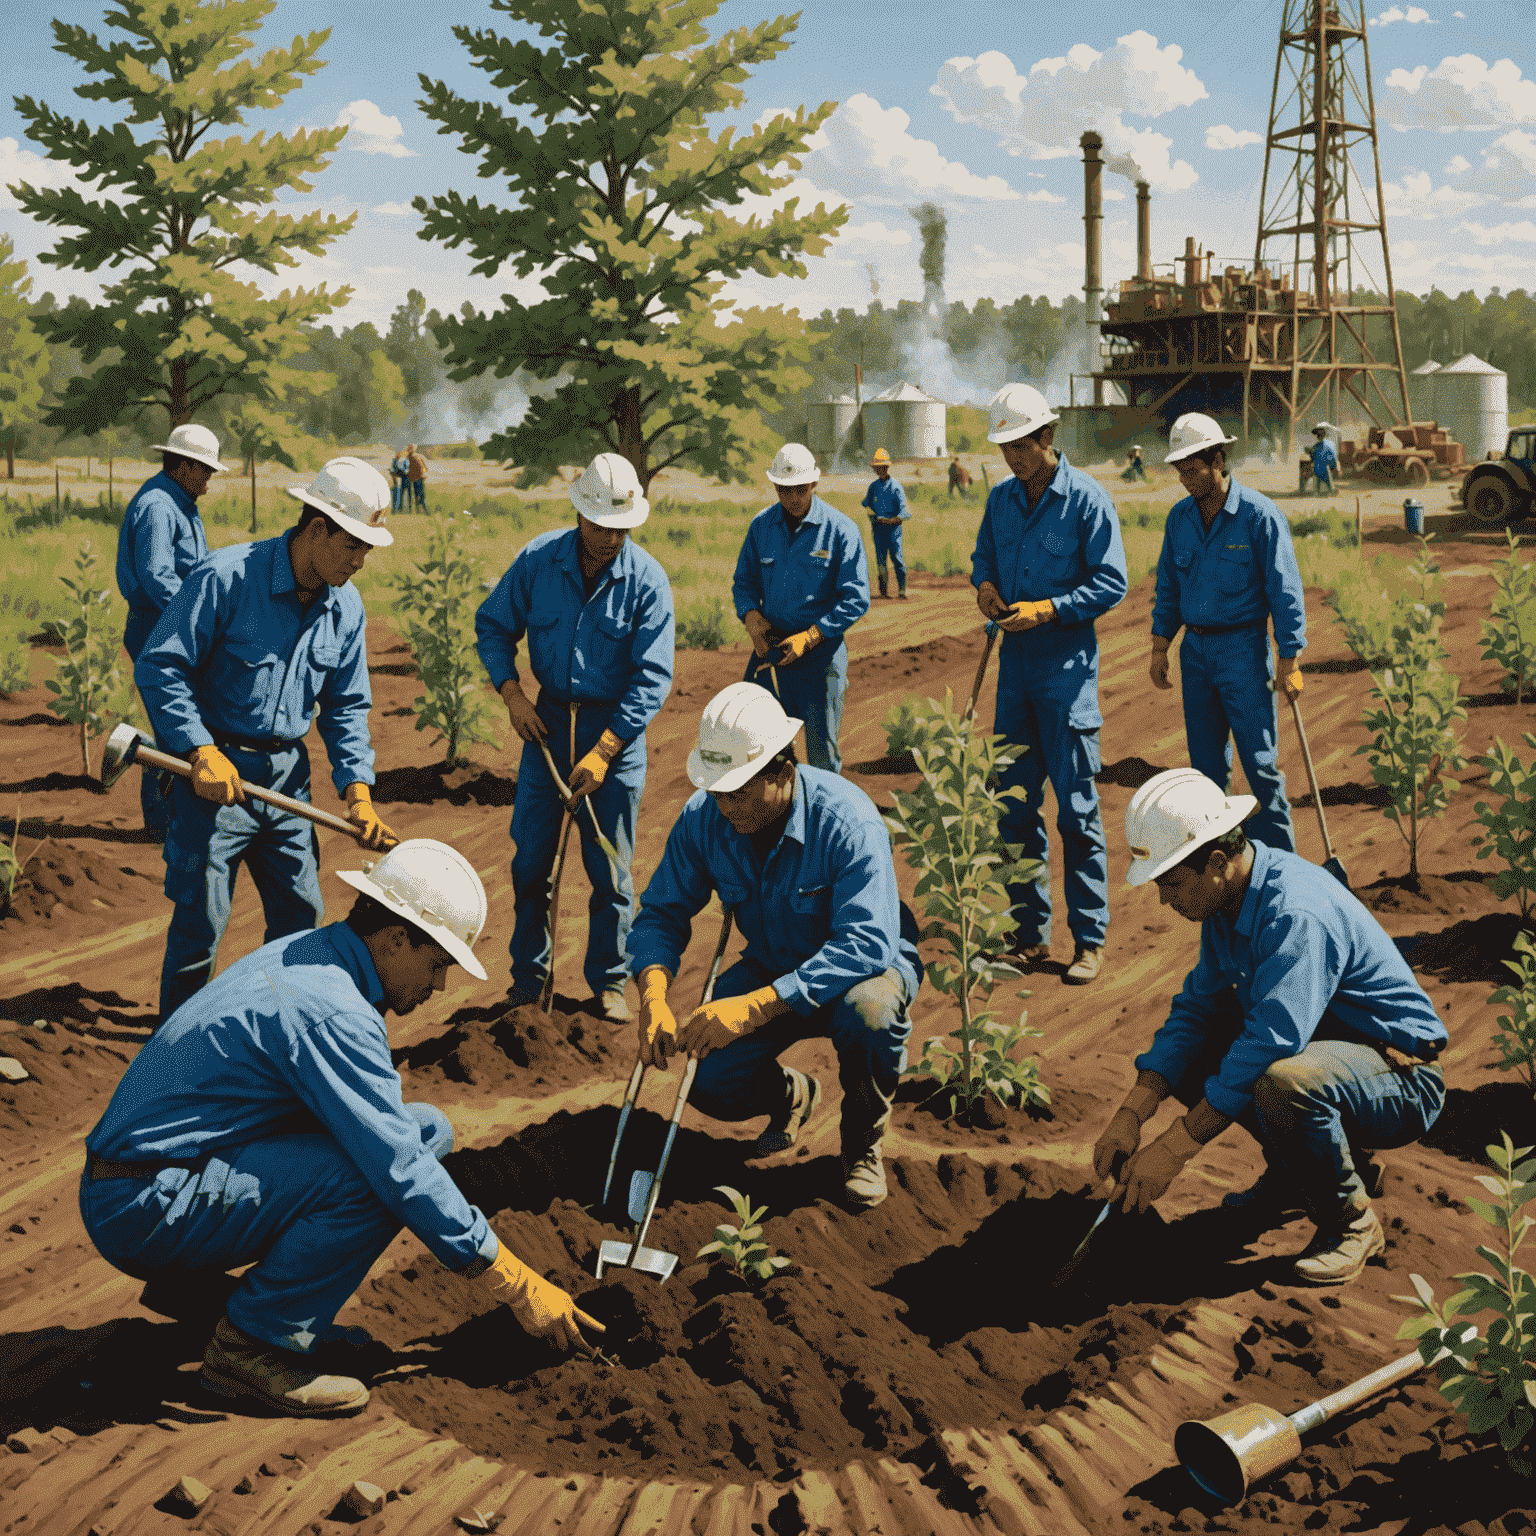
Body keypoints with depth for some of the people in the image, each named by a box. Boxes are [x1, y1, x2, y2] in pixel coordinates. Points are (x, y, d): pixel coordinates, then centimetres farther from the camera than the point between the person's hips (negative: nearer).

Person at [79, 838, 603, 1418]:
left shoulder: (305, 957, 8)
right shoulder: (331, 1011, -22)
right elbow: (402, 1168, -23)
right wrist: (518, 1286, -17)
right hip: (143, 1210, -10)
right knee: (375, 1175, -25)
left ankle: (195, 1283, 12)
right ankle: (251, 1347, -10)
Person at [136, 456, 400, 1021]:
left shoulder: (346, 606, 3)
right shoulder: (226, 577, -17)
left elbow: (346, 706, 11)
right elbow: (158, 666, -15)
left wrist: (357, 789, -2)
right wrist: (202, 751, -23)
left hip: (286, 774, 6)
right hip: (216, 770, -6)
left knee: (300, 912, 11)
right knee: (200, 918, -2)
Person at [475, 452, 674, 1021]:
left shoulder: (647, 579, -13)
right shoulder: (538, 560, -7)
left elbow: (652, 678, -13)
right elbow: (492, 626, 7)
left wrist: (603, 750, -18)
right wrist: (511, 692, -8)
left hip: (616, 728, -2)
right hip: (547, 719, 2)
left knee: (610, 868, 4)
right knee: (530, 857, 7)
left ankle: (608, 981, 19)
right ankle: (528, 974, 23)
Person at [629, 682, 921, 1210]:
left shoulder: (847, 820, -32)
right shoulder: (703, 819, -16)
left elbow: (866, 944, -40)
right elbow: (662, 912, -7)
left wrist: (756, 1006, -47)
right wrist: (653, 997, -29)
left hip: (866, 964, -4)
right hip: (774, 968, 4)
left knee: (869, 1011, -40)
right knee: (708, 1081, -19)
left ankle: (863, 1142, -7)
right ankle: (791, 1096, 20)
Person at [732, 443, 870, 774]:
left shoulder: (840, 530, -8)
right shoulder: (762, 525, 5)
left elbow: (855, 599, -9)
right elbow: (744, 581, 14)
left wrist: (809, 637, -16)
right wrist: (751, 616, -8)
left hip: (821, 651, -4)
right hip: (769, 647, 4)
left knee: (821, 750, 2)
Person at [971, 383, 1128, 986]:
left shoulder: (1087, 498, -9)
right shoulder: (1000, 498, 9)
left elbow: (1110, 583, -9)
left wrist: (1048, 608, -19)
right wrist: (985, 583, 0)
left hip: (1066, 662, -6)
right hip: (1015, 659, 6)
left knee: (1076, 806, -3)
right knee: (1014, 802, 9)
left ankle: (1090, 940, 5)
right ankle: (1029, 934, 18)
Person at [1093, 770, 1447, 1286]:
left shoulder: (1296, 914, -31)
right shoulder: (1229, 897, -2)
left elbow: (1269, 1044, -36)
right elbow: (1197, 1006, 1)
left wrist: (1173, 1149, -32)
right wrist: (1130, 1115, -11)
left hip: (1402, 1081, -9)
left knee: (1283, 1081, -38)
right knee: (1183, 1050, -1)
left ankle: (1350, 1220, -10)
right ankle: (1298, 1172, 13)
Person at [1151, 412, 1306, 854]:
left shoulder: (1259, 514, -11)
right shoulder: (1179, 517, 5)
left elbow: (1285, 590, -11)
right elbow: (1168, 586, 15)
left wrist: (1289, 661, -12)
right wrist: (1160, 647, 10)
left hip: (1243, 648, -5)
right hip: (1195, 649, 5)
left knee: (1260, 763, -5)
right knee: (1206, 763, 11)